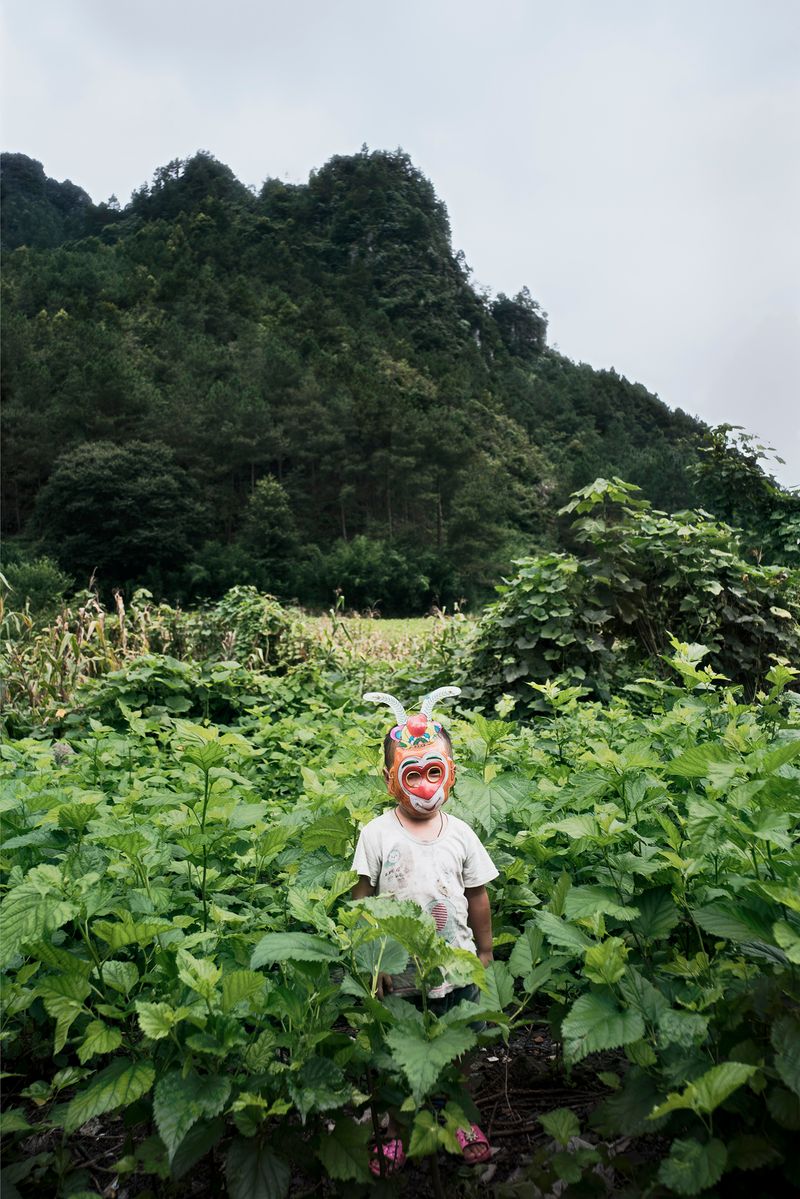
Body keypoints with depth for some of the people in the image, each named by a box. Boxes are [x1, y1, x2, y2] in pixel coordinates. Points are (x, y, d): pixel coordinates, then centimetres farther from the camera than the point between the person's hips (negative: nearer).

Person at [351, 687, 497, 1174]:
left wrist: (485, 952, 10)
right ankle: (393, 1128, 39)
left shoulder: (461, 834, -7)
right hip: (398, 968, -2)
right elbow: (363, 901, -8)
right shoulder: (377, 834, -14)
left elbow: (478, 898, 3)